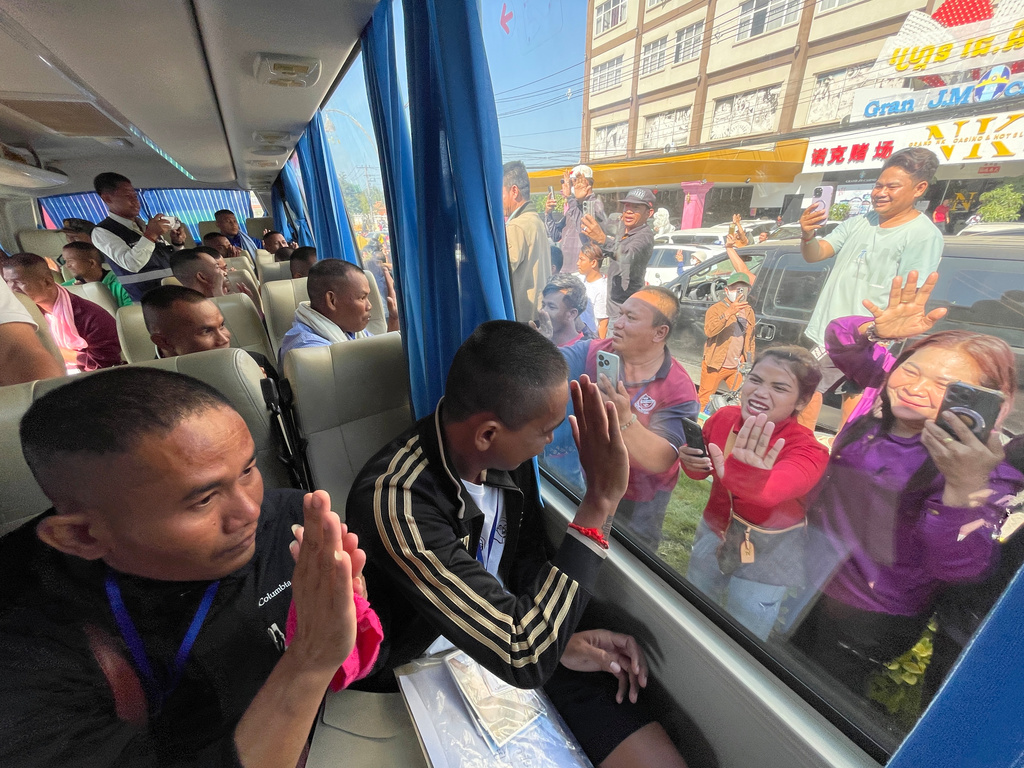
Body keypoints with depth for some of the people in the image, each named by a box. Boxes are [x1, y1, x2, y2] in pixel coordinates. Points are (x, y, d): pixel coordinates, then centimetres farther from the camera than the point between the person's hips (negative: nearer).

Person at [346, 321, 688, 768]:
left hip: (516, 643, 4)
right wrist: (600, 501, -33)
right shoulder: (393, 501, -33)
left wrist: (561, 639, -12)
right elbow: (523, 656, -32)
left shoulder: (505, 451, -13)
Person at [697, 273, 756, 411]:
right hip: (715, 365, -6)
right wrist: (728, 313, -41)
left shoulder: (749, 311, 9)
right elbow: (709, 331, -32)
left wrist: (750, 362, 14)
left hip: (737, 367, 6)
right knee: (704, 399, 4)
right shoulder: (716, 309, -12)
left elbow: (750, 339, 19)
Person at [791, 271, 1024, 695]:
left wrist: (964, 488, -48)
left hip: (870, 620, -5)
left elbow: (959, 568, -32)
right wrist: (876, 329, -24)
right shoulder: (883, 395, -12)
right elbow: (840, 339, -3)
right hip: (811, 581, 6)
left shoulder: (979, 464, -24)